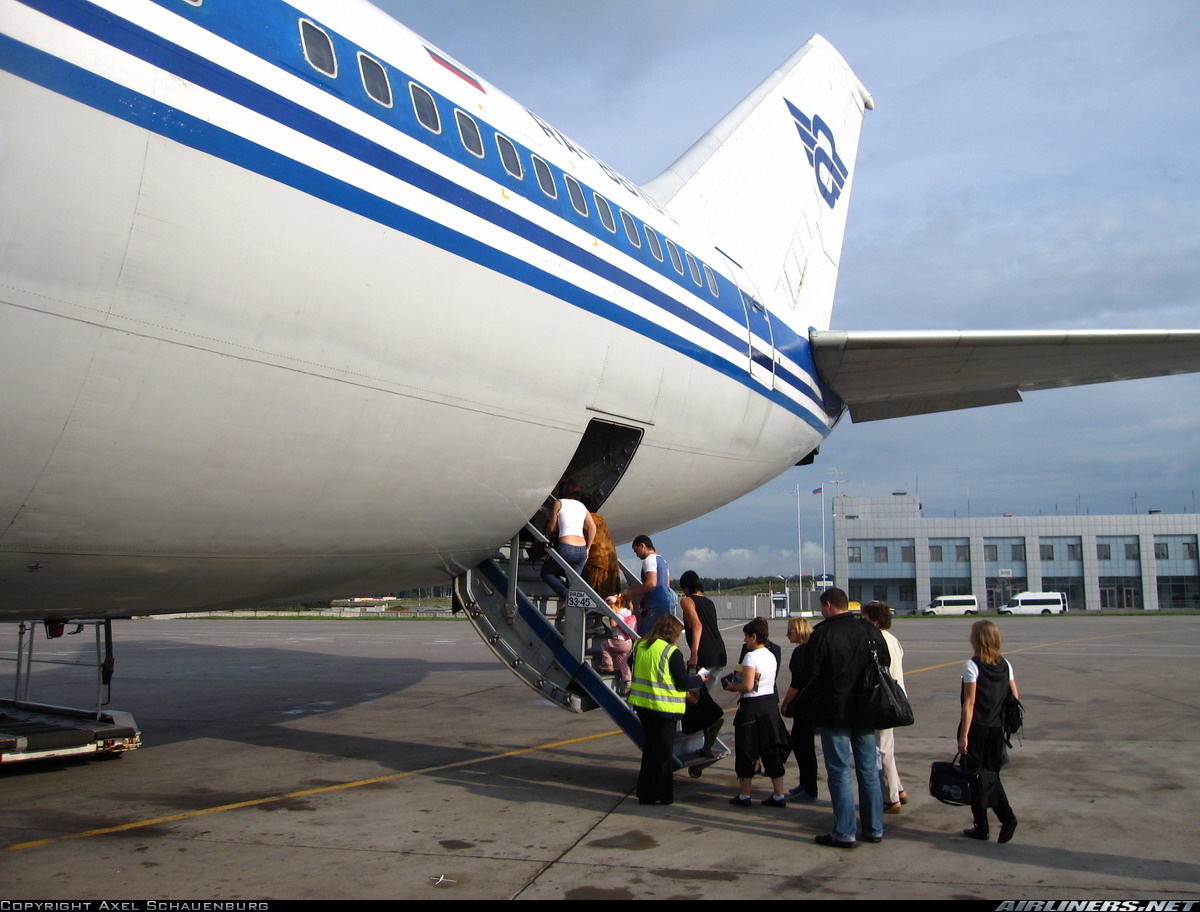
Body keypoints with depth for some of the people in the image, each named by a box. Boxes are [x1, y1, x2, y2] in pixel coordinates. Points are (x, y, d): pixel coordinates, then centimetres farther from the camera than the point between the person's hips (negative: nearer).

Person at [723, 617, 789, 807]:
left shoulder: (751, 657, -15)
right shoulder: (771, 656, 10)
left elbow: (748, 686, -21)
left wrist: (733, 687, -3)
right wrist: (738, 681, 16)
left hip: (752, 706, -7)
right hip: (770, 704, 7)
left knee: (746, 752, 5)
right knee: (771, 750, 11)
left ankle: (744, 795, 13)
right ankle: (779, 795, 13)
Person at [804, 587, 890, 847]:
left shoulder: (822, 633, -13)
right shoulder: (870, 630, 3)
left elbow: (811, 675, -12)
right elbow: (885, 663, 10)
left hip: (834, 712, -5)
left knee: (839, 772, 1)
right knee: (869, 770, 12)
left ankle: (844, 833, 3)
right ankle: (874, 829, 18)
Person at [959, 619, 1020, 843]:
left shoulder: (972, 666, -14)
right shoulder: (1005, 665, 4)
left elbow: (970, 702, -16)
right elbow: (1015, 698, 6)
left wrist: (964, 735, -13)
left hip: (976, 728, -5)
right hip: (997, 729, 6)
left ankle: (981, 827, 11)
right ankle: (1007, 816, -1)